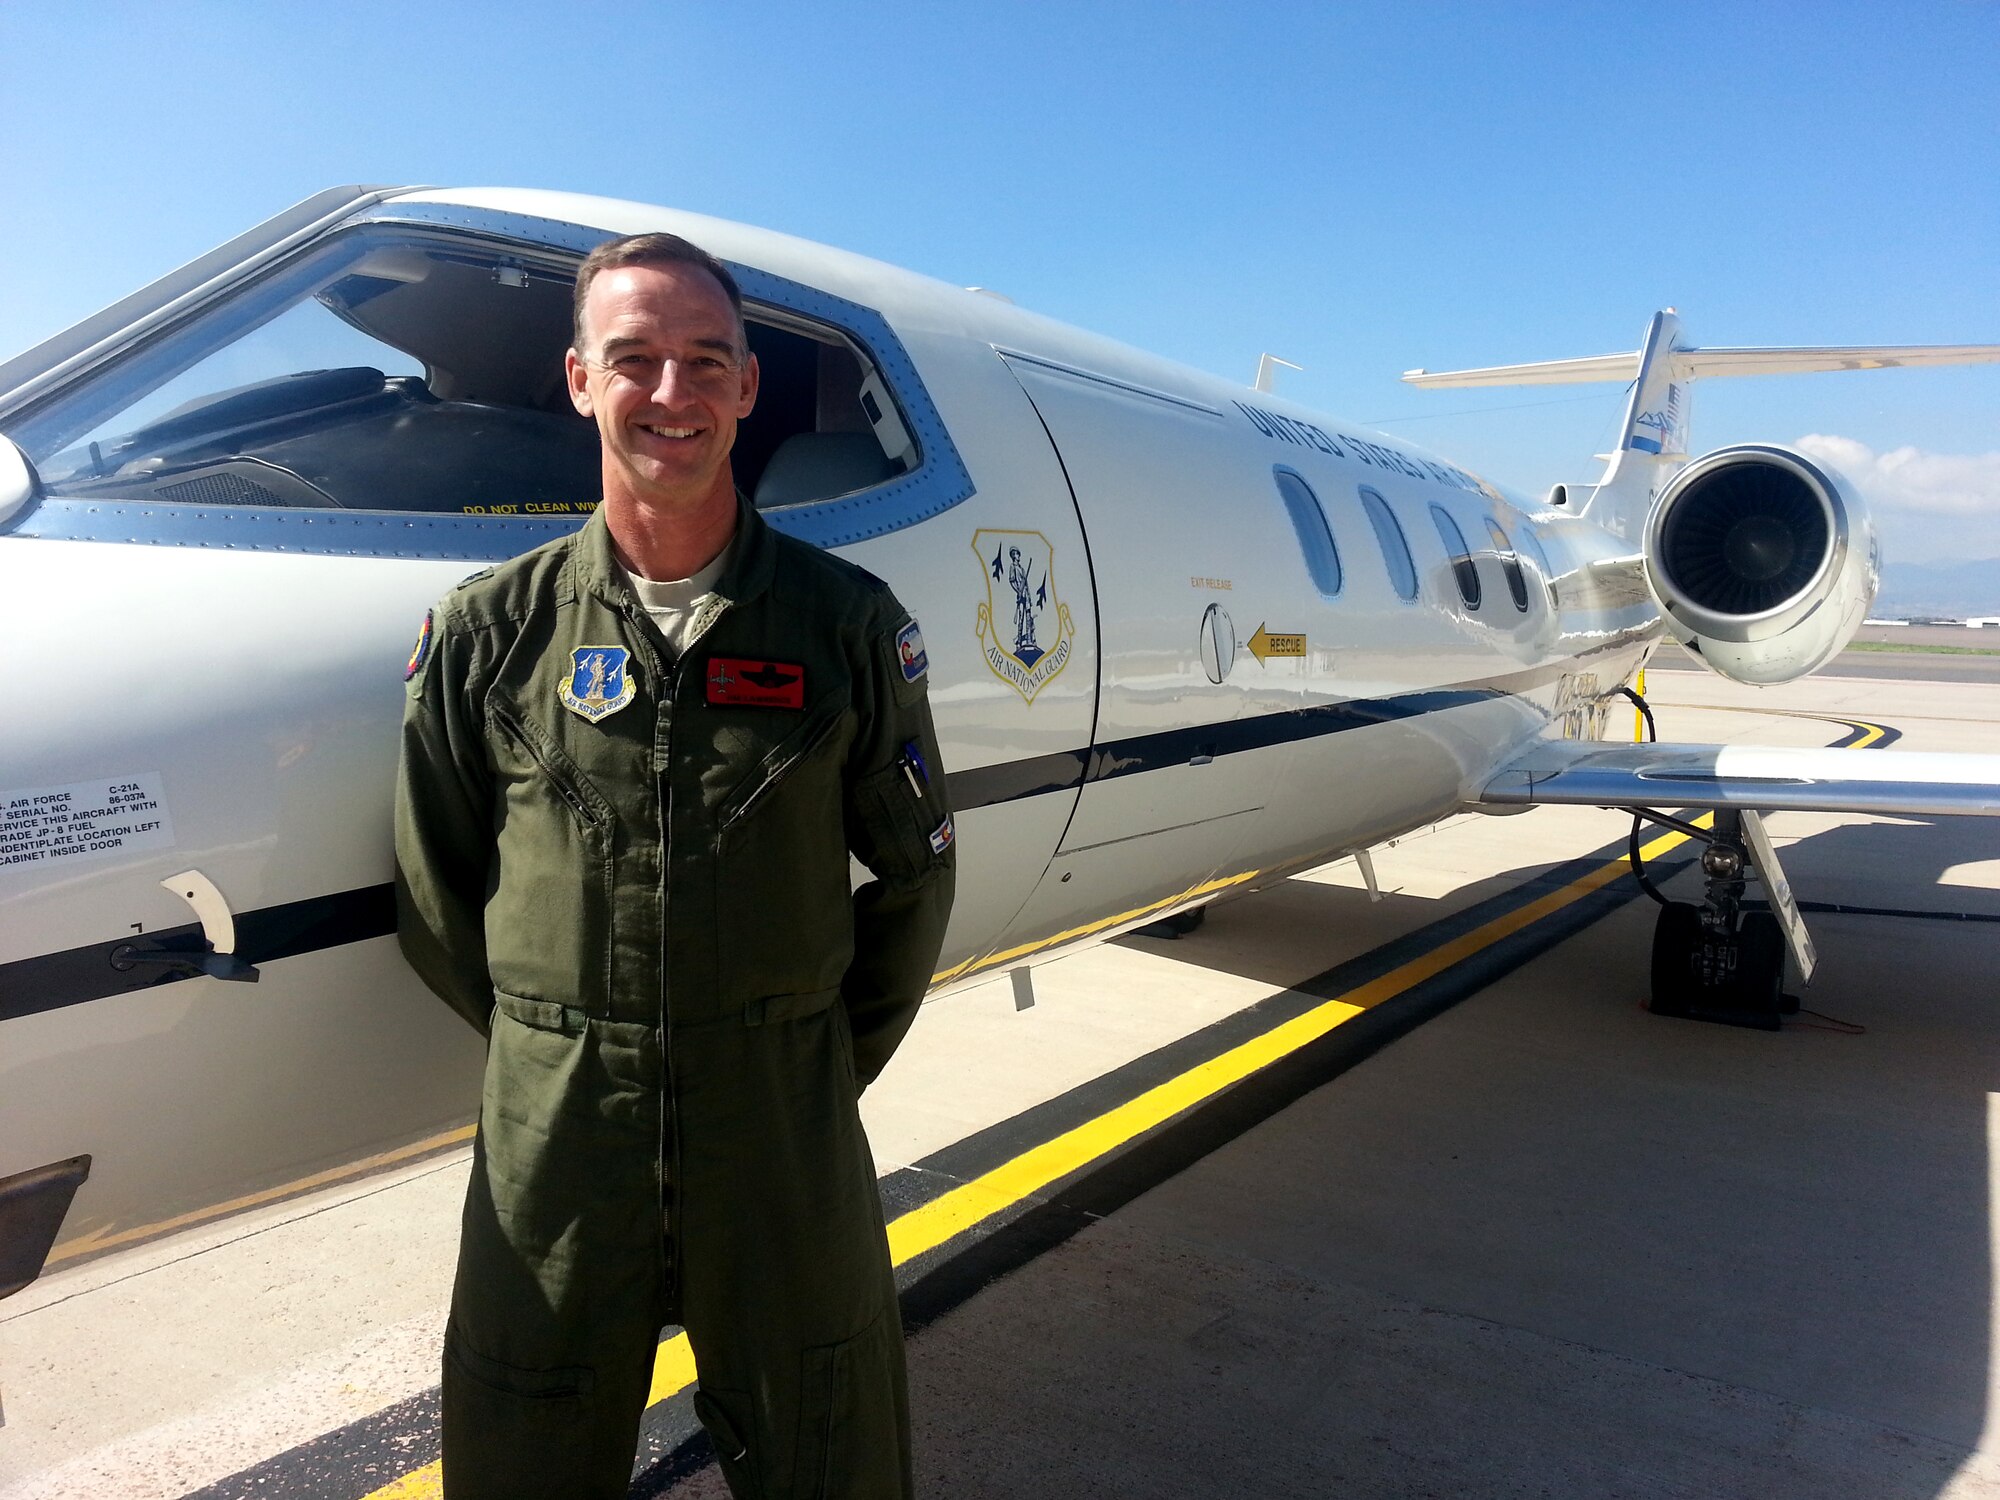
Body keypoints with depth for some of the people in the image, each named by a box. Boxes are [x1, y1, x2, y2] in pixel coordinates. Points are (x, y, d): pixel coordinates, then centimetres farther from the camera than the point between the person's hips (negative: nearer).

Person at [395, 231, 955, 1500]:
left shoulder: (849, 623, -3)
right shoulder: (488, 632, -2)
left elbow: (914, 873, 5)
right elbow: (435, 897, 6)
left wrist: (833, 1063, 6)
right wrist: (559, 1058, 5)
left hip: (787, 1140, 0)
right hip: (552, 1143, 1)